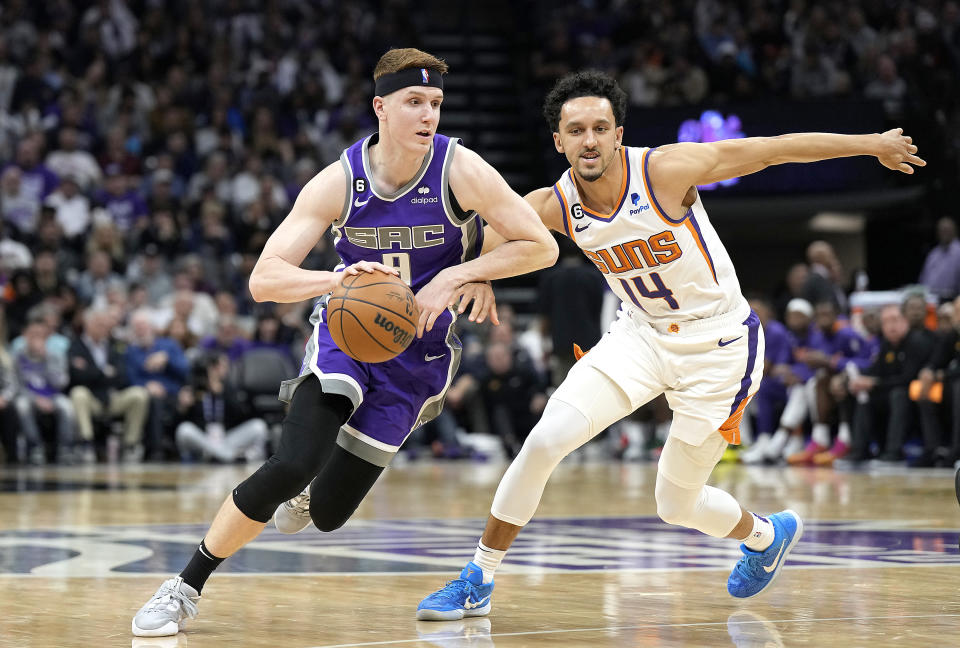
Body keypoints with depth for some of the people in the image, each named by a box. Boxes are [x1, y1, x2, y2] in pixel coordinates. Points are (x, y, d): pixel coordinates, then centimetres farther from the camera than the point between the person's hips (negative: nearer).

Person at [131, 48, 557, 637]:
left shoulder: (460, 170, -17)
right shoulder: (339, 182, -15)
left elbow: (541, 246, -13)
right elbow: (264, 280, -19)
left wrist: (459, 276, -22)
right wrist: (338, 279, -38)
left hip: (418, 347, 1)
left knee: (328, 511, 1)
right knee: (294, 464, -26)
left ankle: (308, 492, 43)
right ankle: (186, 588, -8)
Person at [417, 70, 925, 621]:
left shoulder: (664, 170, -25)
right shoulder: (551, 207, -13)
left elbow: (773, 150, -17)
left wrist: (872, 144, -11)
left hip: (719, 344, -3)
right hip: (642, 334, 4)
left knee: (677, 505, 5)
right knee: (545, 440, -14)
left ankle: (766, 535, 39)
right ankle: (478, 581, 1)